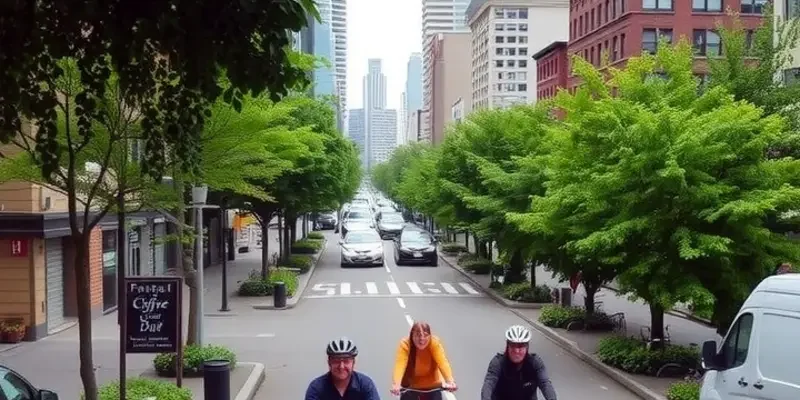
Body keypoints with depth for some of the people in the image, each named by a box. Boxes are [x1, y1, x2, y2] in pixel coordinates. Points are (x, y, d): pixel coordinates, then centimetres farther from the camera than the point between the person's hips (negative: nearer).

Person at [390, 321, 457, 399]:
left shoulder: (435, 343, -22)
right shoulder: (405, 344, -24)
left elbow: (442, 362, -35)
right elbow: (400, 364, -38)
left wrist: (450, 381, -53)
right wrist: (396, 385, -57)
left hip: (432, 386, 1)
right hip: (411, 387, 0)